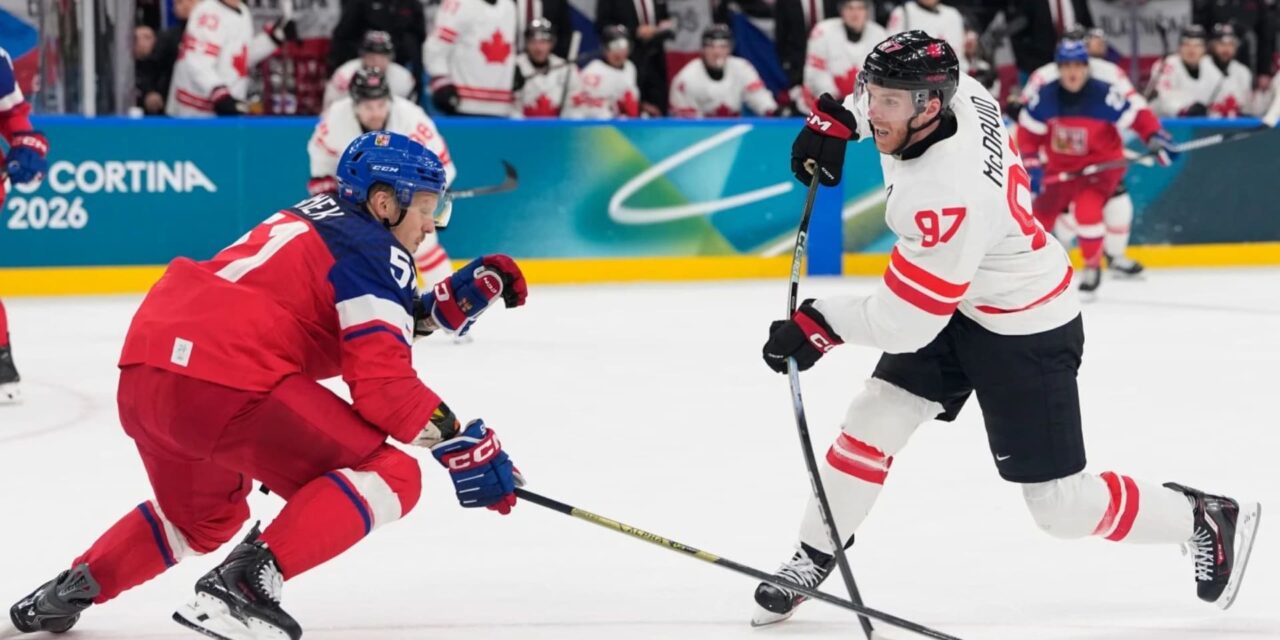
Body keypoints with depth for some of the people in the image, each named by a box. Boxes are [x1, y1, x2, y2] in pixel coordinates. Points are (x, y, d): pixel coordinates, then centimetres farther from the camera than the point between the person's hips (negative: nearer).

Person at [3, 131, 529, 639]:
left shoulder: (318, 216, 26)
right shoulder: (372, 250, -1)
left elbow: (370, 327, 31)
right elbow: (382, 383, -9)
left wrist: (461, 296, 22)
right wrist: (465, 446, -4)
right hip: (224, 383, -10)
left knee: (204, 517, 36)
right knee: (389, 477, -5)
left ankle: (72, 589, 30)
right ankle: (244, 584, -16)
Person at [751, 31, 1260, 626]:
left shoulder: (947, 195, -39)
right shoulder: (954, 91, -16)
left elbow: (903, 323, -31)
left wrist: (821, 323, -19)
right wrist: (837, 119, 3)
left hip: (1025, 332, -9)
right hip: (957, 300, 9)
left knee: (1062, 507, -1)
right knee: (872, 419, 1)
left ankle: (1208, 521, 18)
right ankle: (812, 559, 16)